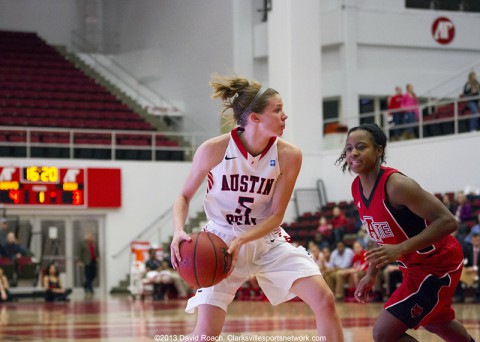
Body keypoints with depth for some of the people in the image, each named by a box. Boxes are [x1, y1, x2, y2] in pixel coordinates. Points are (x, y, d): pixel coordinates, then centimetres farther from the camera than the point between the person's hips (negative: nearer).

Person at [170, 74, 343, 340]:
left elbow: (276, 216, -8)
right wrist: (179, 232, -24)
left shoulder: (288, 155, -14)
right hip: (221, 242, -2)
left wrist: (241, 240, -25)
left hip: (268, 240, 3)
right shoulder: (213, 150, -19)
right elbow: (184, 197, -4)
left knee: (324, 300, -12)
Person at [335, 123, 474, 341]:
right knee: (433, 322, 32)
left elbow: (447, 221, -32)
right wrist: (371, 274, 9)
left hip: (438, 264, -9)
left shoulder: (396, 185, -28)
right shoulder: (357, 188, -2)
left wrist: (400, 249, -39)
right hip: (415, 265, 9)